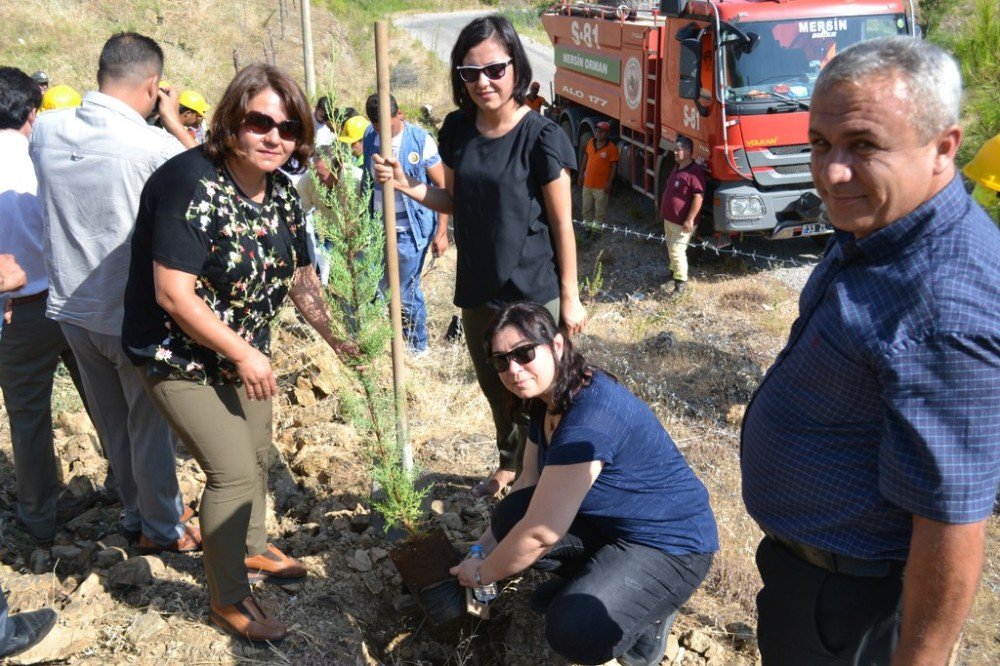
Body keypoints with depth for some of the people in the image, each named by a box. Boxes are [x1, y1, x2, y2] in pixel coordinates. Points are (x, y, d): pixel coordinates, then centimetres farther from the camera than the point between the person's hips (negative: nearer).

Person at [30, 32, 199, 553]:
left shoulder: (45, 129, -6)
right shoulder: (154, 145, -23)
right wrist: (174, 122, 1)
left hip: (70, 309, 5)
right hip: (134, 316, -5)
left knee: (113, 424, 20)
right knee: (151, 426, 13)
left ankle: (137, 513, 39)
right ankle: (163, 528, 30)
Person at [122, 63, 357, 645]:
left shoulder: (282, 193, -3)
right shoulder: (192, 185, -27)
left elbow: (300, 274, 10)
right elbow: (173, 294, -29)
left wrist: (336, 335, 7)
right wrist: (243, 355, -22)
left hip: (245, 351, 8)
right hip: (180, 357, -8)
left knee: (258, 456, 19)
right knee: (235, 471, -8)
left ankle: (252, 548, 47)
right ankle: (228, 600, 13)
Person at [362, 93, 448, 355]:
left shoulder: (421, 141, -11)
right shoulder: (370, 138, 4)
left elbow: (443, 187, -9)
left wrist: (441, 231, -12)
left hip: (410, 231, -5)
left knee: (407, 292, 2)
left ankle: (418, 346, 22)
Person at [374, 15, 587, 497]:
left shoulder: (541, 137, -16)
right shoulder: (457, 129, 0)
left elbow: (562, 224, -11)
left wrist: (570, 297, -9)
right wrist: (405, 185, -4)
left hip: (533, 293, -6)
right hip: (476, 290, 6)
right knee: (495, 390, 22)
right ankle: (509, 465, 45)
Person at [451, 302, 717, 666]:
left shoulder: (591, 416, -33)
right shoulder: (549, 398, -3)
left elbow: (541, 531, -29)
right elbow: (530, 480, 8)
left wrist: (483, 573, -13)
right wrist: (487, 543, 1)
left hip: (668, 541, -9)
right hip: (607, 522, 9)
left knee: (574, 632, -27)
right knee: (510, 518, -9)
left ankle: (649, 608, 4)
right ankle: (591, 577, 13)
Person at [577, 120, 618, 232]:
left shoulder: (611, 147, -13)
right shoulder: (590, 143, 3)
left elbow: (614, 166, -12)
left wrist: (609, 183, -15)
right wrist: (581, 173, 14)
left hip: (601, 185, -5)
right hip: (587, 183, 5)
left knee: (600, 209, 5)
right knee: (586, 207, 17)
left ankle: (598, 226, 18)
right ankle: (587, 223, 34)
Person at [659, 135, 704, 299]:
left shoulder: (695, 172, -21)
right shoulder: (676, 168, 10)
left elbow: (699, 197, -25)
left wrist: (690, 220, -26)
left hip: (683, 223, -9)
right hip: (669, 219, 9)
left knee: (677, 251, -8)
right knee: (671, 250, 19)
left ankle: (681, 282, 2)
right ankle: (674, 274, 35)